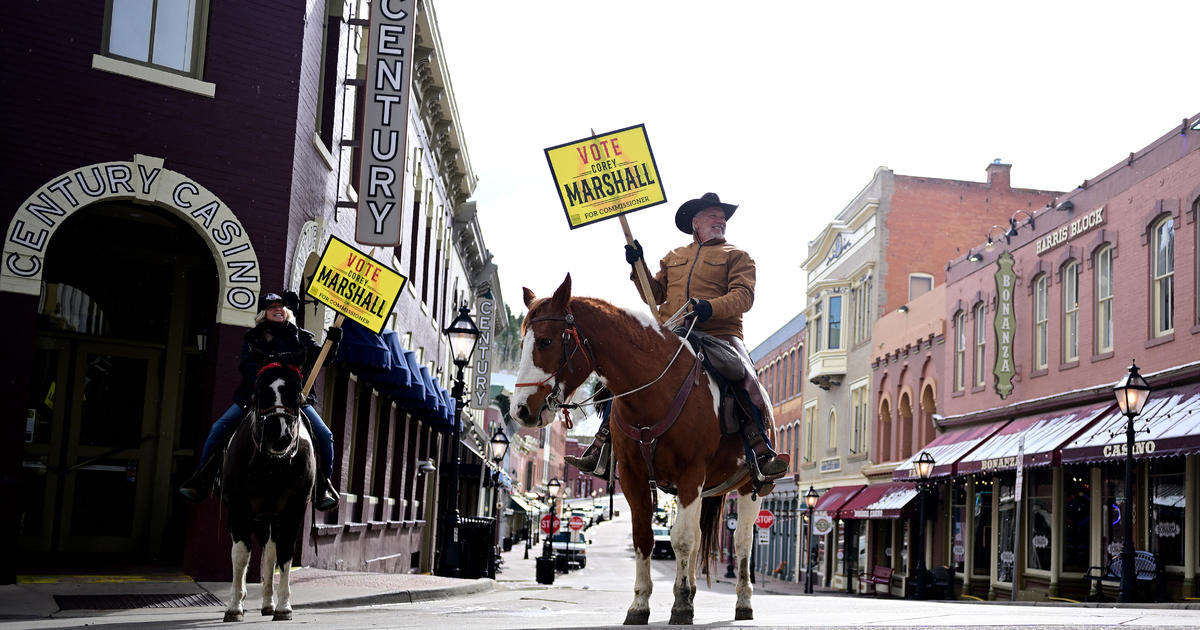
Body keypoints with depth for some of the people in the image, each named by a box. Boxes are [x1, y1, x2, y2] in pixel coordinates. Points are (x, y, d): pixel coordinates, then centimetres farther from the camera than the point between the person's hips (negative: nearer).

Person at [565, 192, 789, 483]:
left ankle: (762, 457, -22)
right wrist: (639, 267, 7)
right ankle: (602, 449, -4)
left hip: (719, 334, -3)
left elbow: (743, 295, -2)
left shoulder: (737, 256, 14)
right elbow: (655, 295, 22)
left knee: (749, 385, -27)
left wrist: (710, 307, -21)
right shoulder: (673, 257, 26)